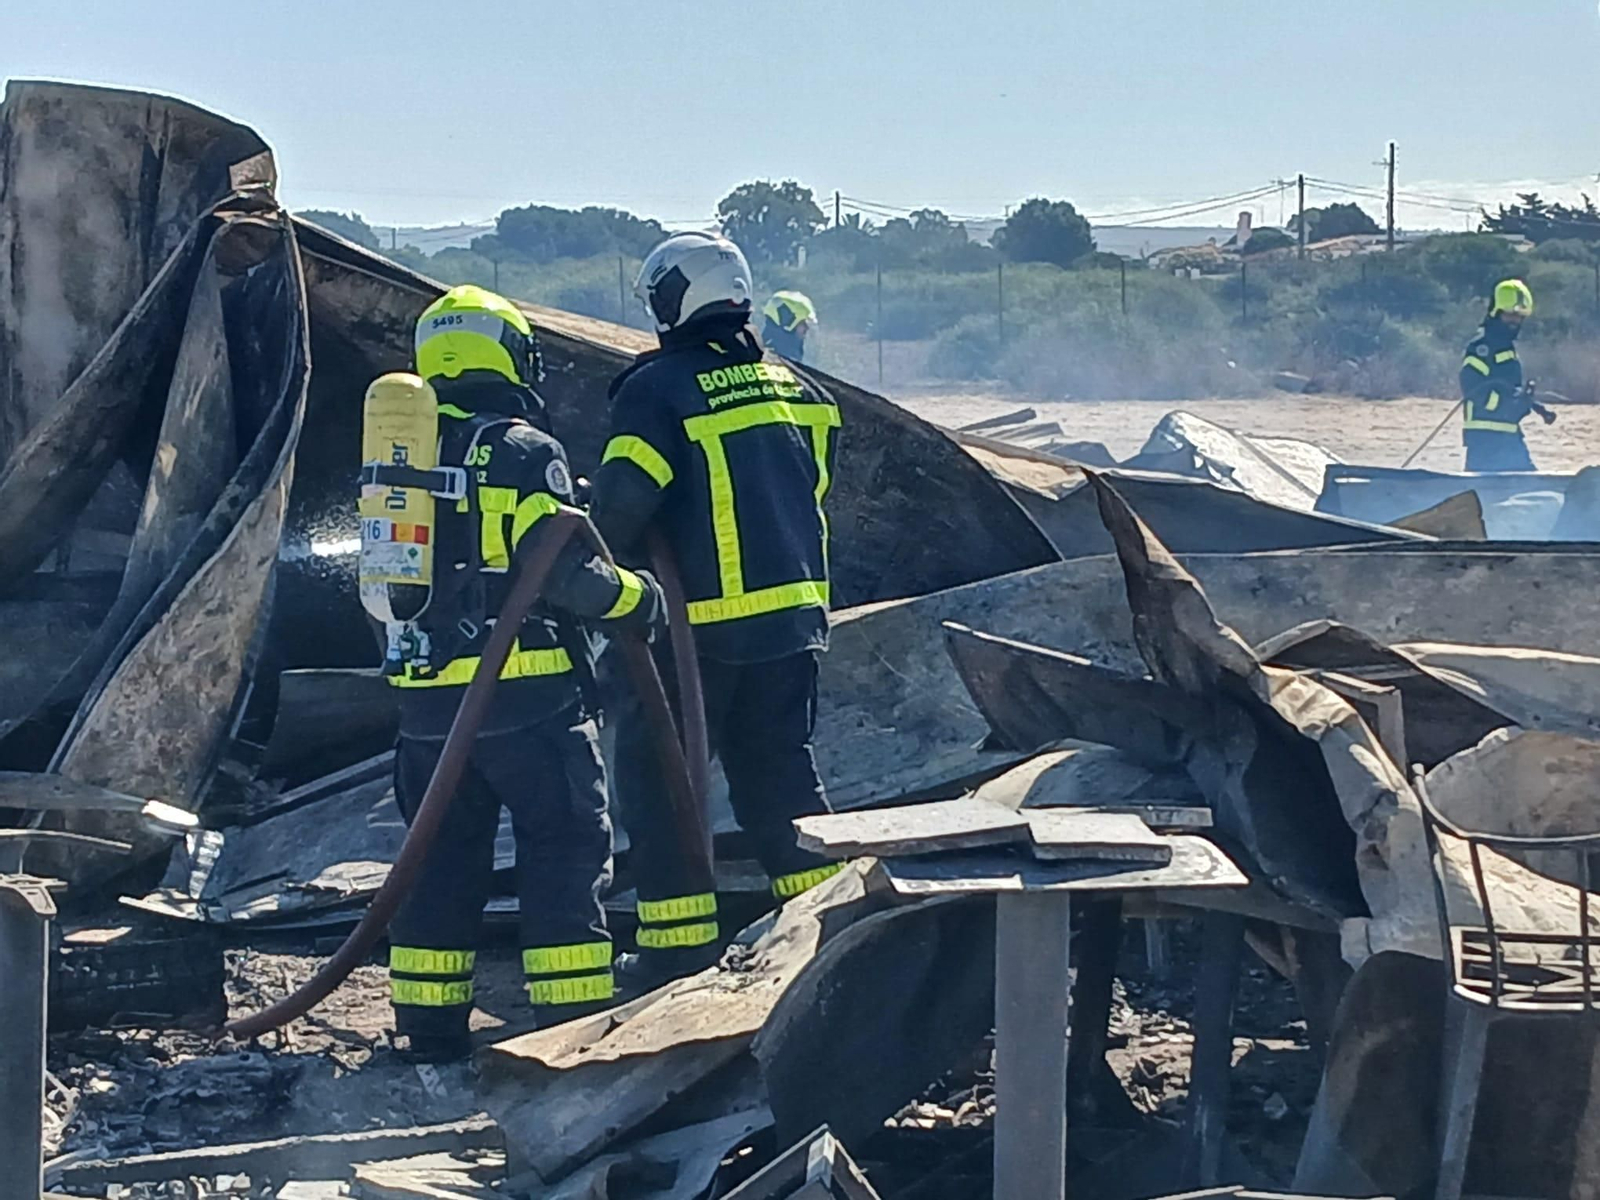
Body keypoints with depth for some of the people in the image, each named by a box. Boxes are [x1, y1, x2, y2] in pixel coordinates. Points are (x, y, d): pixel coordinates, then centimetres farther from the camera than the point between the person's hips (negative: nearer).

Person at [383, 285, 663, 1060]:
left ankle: (430, 1026, 15)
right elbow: (566, 572, -16)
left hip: (427, 698, 6)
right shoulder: (525, 452, -9)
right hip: (528, 692, -6)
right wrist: (637, 599, -2)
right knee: (565, 853, 1)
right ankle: (572, 1020, -2)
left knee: (440, 858, 13)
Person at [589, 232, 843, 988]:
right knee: (781, 773, 16)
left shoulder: (659, 390, -12)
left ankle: (678, 948, 3)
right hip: (791, 617, 6)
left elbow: (619, 509, -17)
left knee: (657, 779, 4)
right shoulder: (797, 389, 9)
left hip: (697, 627, -6)